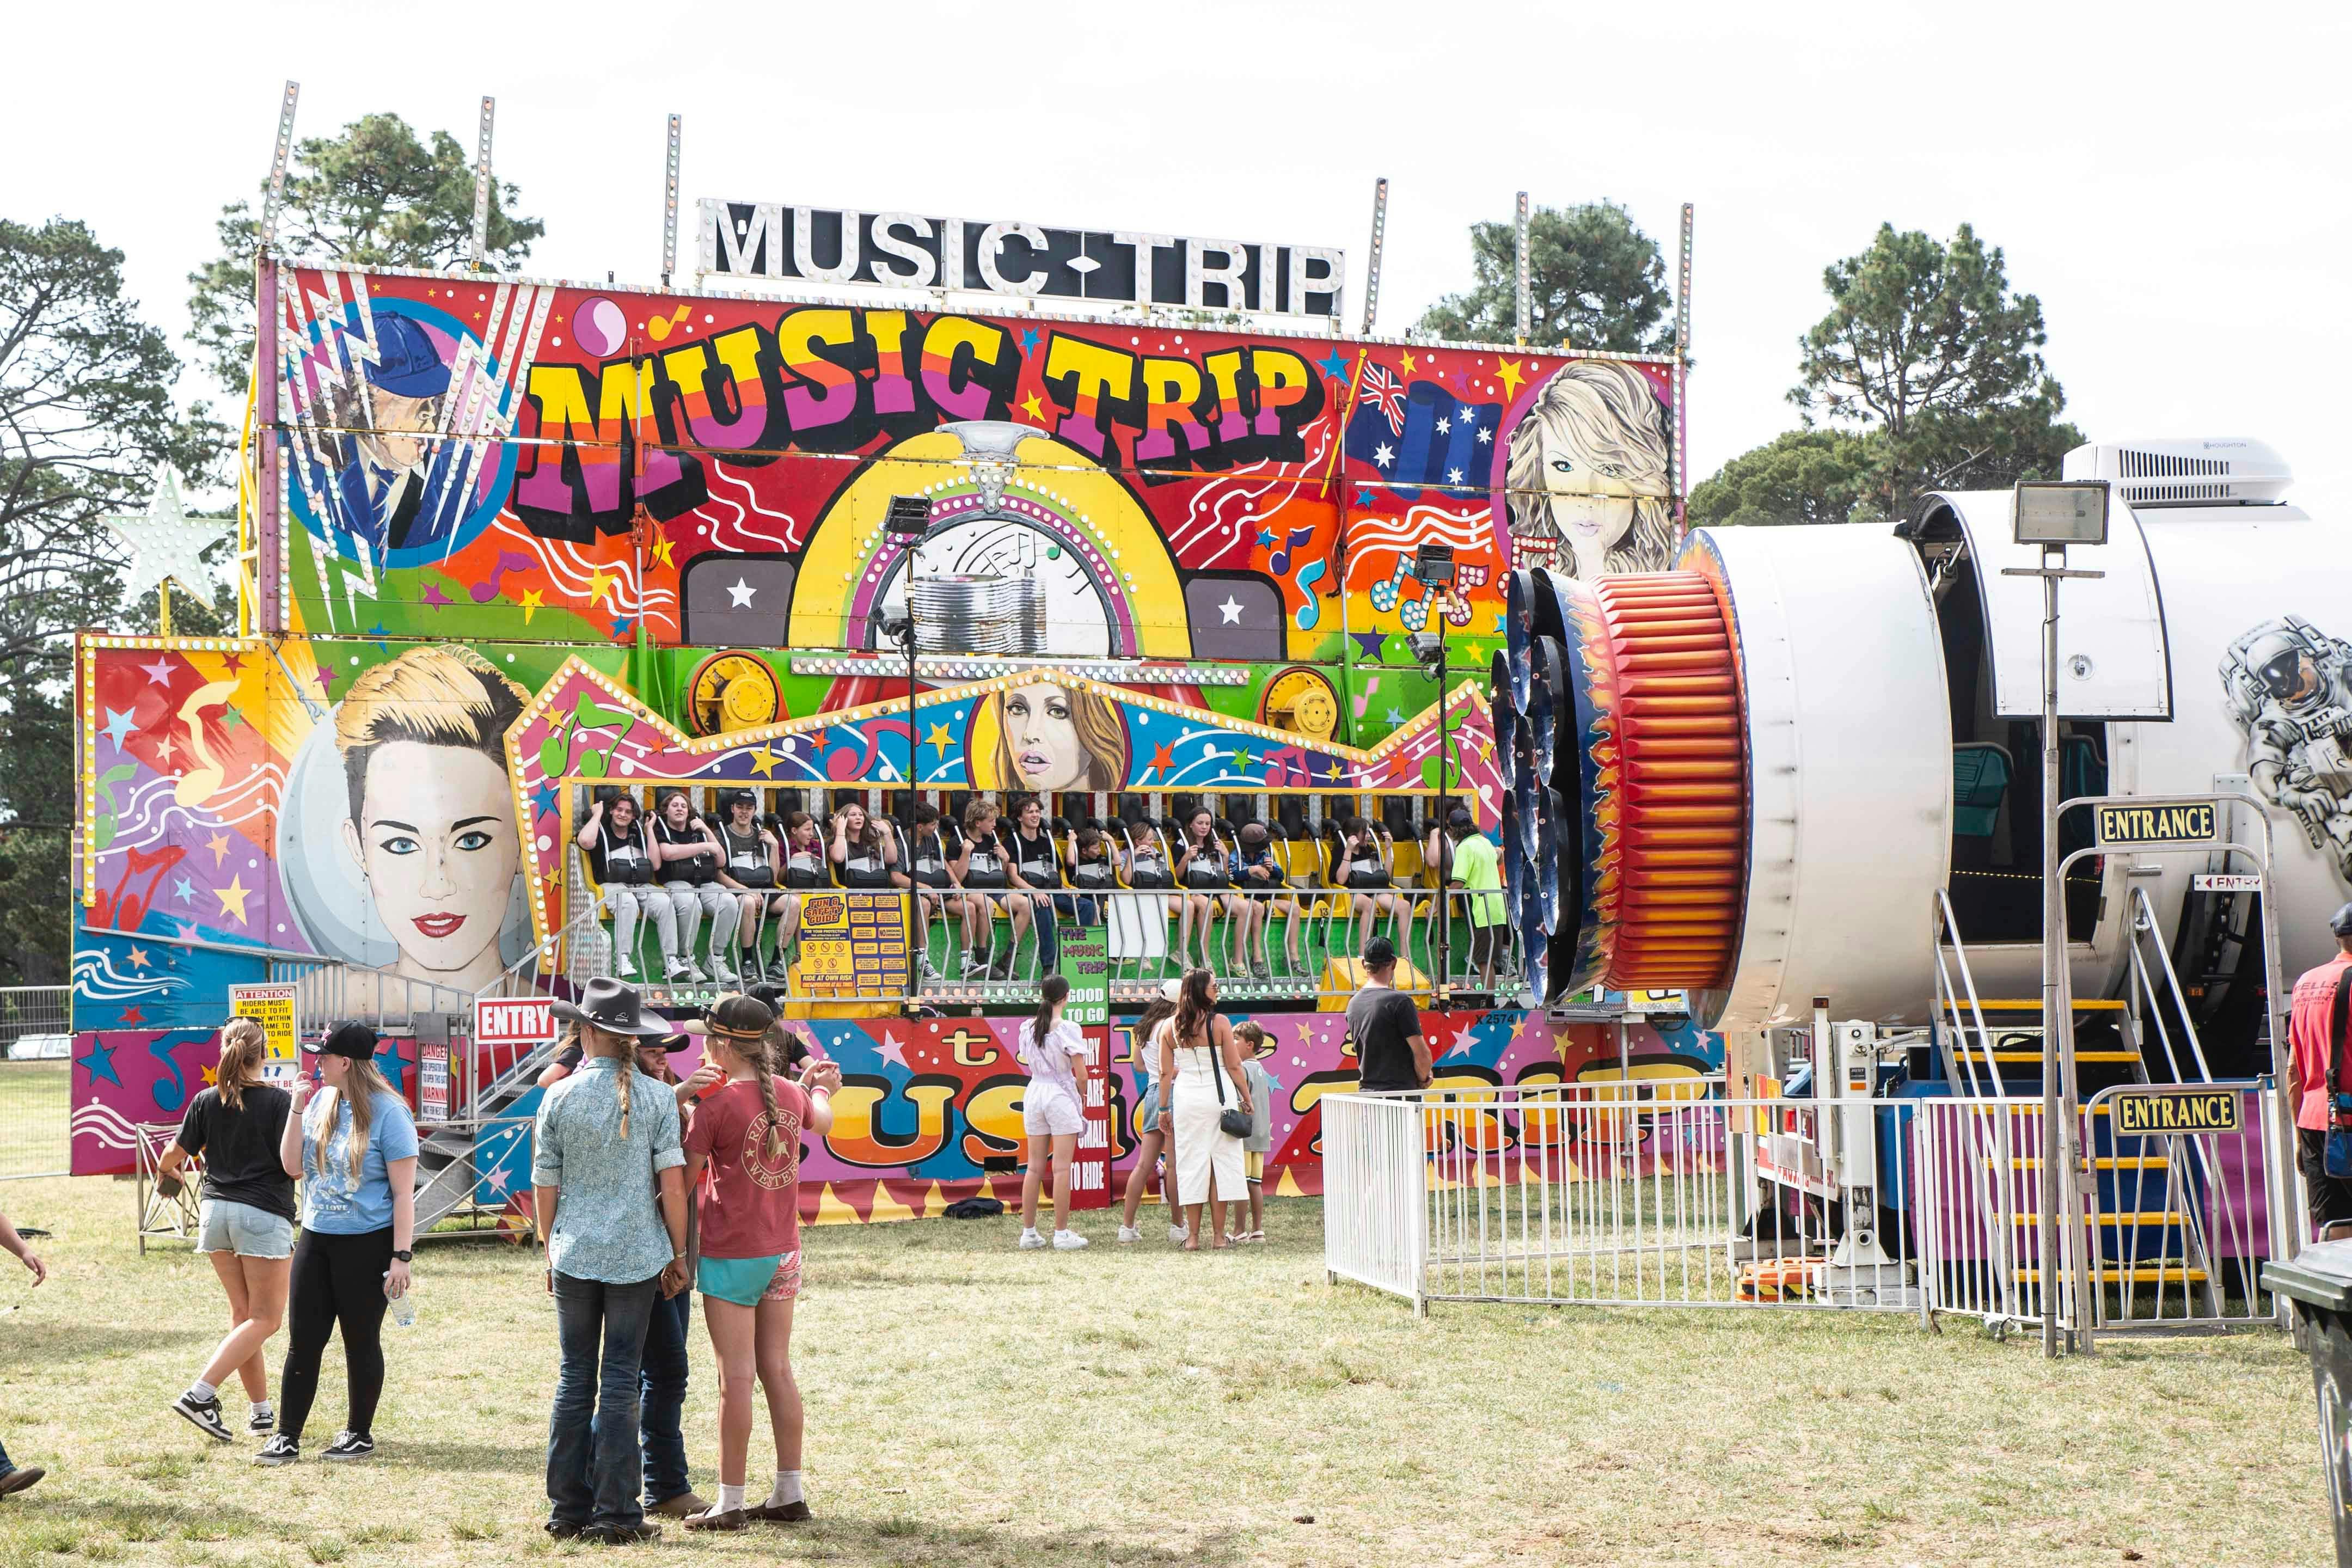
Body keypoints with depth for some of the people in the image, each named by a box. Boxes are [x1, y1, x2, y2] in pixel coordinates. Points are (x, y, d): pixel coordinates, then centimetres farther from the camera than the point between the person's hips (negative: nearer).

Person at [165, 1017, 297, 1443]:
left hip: (216, 1211, 6)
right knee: (265, 1319, 1)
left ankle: (260, 1408, 17)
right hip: (264, 1214, -5)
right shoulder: (279, 1101, -10)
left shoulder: (206, 1101, 3)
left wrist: (169, 1171, 32)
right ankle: (200, 1394, -13)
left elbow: (173, 1156, 9)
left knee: (243, 1313, 15)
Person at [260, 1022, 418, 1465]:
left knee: (361, 1342, 6)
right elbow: (292, 1166, 5)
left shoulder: (387, 1113, -13)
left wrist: (401, 1256, -15)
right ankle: (287, 1437, 11)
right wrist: (296, 1111, -4)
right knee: (302, 1342, 6)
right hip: (316, 1241, 6)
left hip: (366, 1245, -6)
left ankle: (360, 1433, 20)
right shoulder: (321, 1104, 7)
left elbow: (404, 1193, -12)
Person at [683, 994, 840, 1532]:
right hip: (783, 1250, 6)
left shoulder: (718, 1103, -16)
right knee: (778, 1369, 12)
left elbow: (684, 1179, -12)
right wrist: (819, 1088, 49)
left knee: (736, 1377, -2)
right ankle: (790, 1493, 16)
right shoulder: (791, 1095, 4)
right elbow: (822, 1121, 29)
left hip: (730, 1255, -6)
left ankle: (730, 1502, 3)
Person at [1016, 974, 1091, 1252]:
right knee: (1062, 1168, -1)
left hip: (1034, 1093, 5)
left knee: (1035, 1167, 10)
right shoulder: (1068, 1029, -12)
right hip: (1061, 1094, -5)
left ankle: (1029, 1233, 12)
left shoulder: (1027, 1028, 4)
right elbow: (1080, 1072, -11)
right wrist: (1082, 1095, 5)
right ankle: (1062, 1234, 1)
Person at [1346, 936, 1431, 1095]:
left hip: (1367, 1091, 7)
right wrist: (1423, 1079, 5)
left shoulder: (1353, 1003, 10)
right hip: (1400, 1093, -7)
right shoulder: (1400, 1001, -13)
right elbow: (1421, 1054, -15)